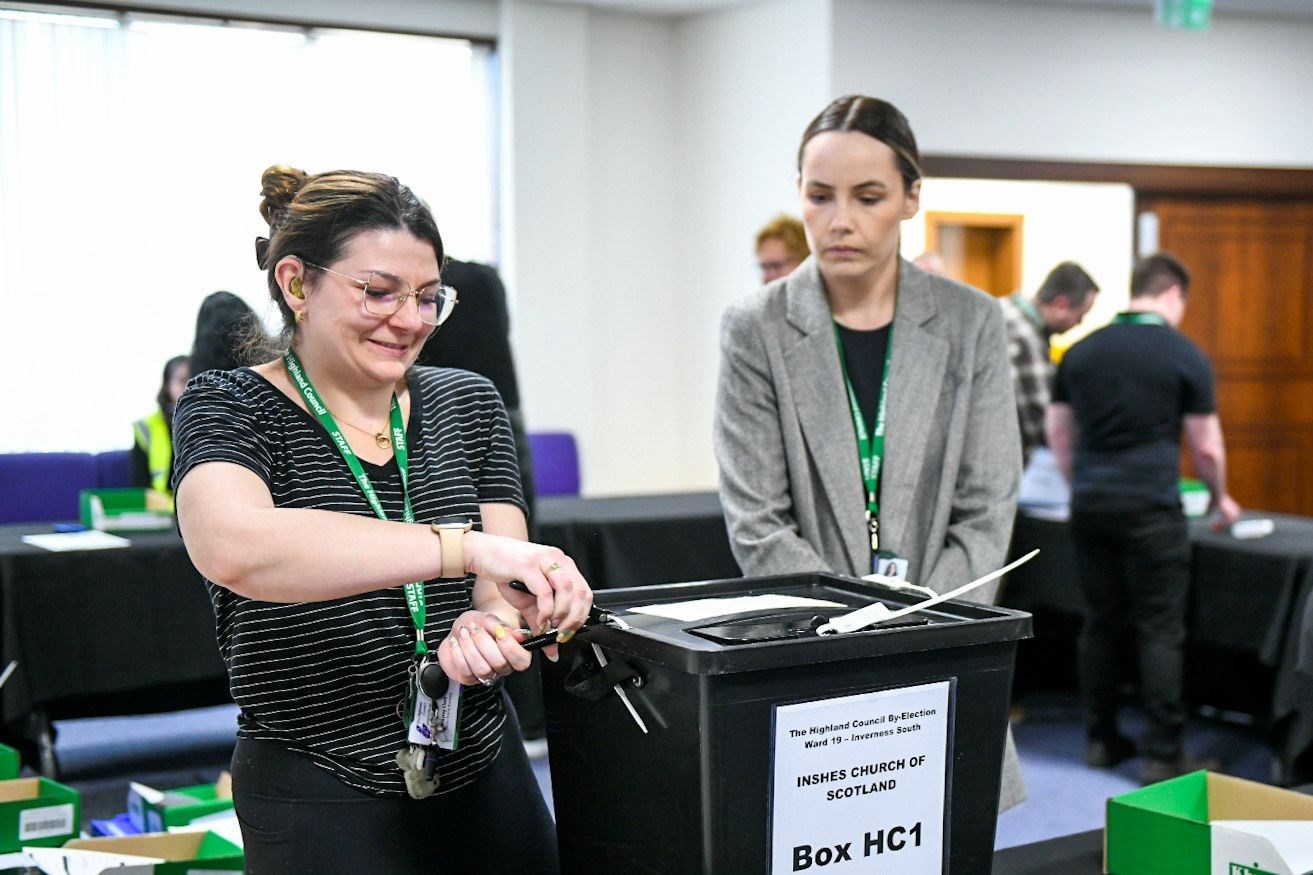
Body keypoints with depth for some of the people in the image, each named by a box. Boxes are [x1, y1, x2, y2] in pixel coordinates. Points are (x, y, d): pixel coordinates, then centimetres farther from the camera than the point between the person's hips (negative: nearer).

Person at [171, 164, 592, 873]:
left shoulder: (466, 403, 6)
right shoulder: (227, 409, -9)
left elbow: (502, 589, 0)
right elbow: (233, 549, -31)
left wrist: (490, 628, -25)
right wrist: (469, 545, -38)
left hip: (488, 782, 5)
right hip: (320, 809, -5)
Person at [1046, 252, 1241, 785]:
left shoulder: (1082, 351, 8)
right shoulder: (1183, 355, -4)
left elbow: (1057, 430, 13)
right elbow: (1206, 447, 0)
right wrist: (1220, 499, 17)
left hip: (1090, 503, 5)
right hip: (1151, 507, -5)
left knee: (1100, 624, 12)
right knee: (1161, 630, 0)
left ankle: (1101, 740, 19)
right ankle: (1162, 755, 2)